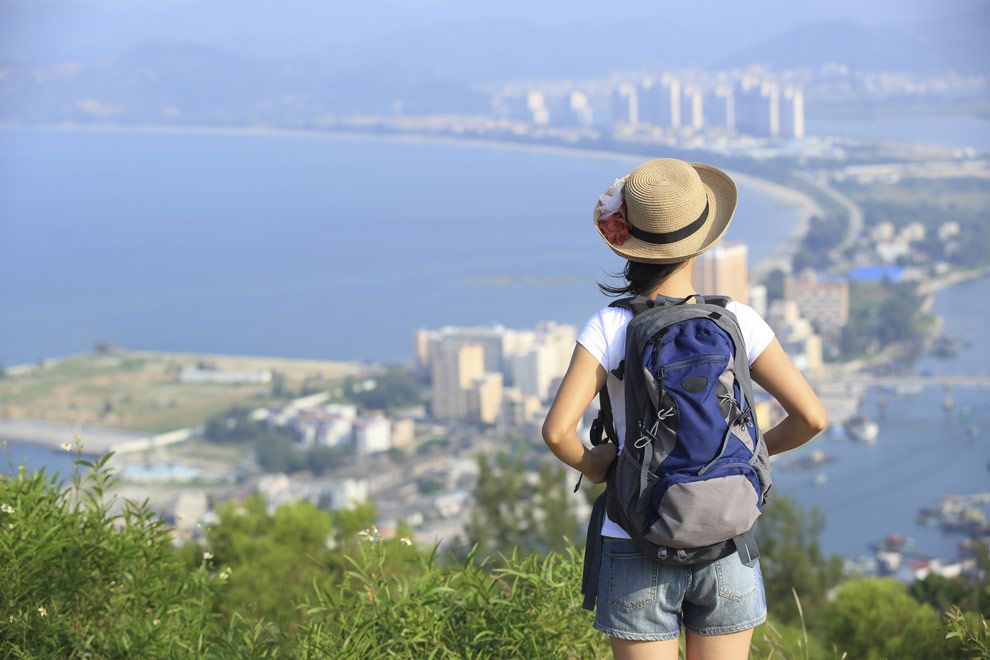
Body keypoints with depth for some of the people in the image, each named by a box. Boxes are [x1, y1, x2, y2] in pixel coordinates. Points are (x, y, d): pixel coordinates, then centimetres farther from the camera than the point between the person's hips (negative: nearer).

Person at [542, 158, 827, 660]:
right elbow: (812, 417, -8)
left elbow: (557, 431, -21)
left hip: (639, 552, -1)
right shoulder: (735, 321, -5)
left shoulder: (610, 327, -10)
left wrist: (591, 465, 0)